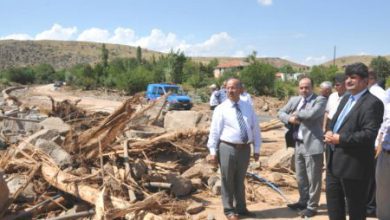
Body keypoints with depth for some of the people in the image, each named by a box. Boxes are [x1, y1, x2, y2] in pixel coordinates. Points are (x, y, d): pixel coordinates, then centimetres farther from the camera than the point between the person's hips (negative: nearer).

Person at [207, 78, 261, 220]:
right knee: (227, 181, 6)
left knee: (240, 180, 17)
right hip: (227, 148, -3)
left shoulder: (248, 107, 7)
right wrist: (213, 151, -11)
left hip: (245, 148, 4)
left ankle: (241, 208, 33)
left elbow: (255, 128, 9)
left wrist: (256, 149, 6)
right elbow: (214, 131, -7)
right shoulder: (221, 109, -4)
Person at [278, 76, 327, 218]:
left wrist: (297, 113, -8)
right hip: (299, 144, 7)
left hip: (312, 144, -7)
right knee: (300, 177, 18)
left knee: (313, 178, 2)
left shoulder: (320, 100, -8)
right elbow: (280, 113, 13)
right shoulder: (294, 100, 12)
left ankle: (312, 206, 16)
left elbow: (312, 114, -25)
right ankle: (303, 201, 35)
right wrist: (289, 118, -7)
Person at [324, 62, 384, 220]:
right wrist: (329, 131, -3)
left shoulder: (372, 103, -15)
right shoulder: (346, 98, 14)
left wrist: (340, 139, -22)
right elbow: (334, 120, 19)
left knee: (355, 207, 8)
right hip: (334, 161, 9)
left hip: (354, 164, -9)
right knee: (333, 201, 21)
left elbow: (369, 134, -23)